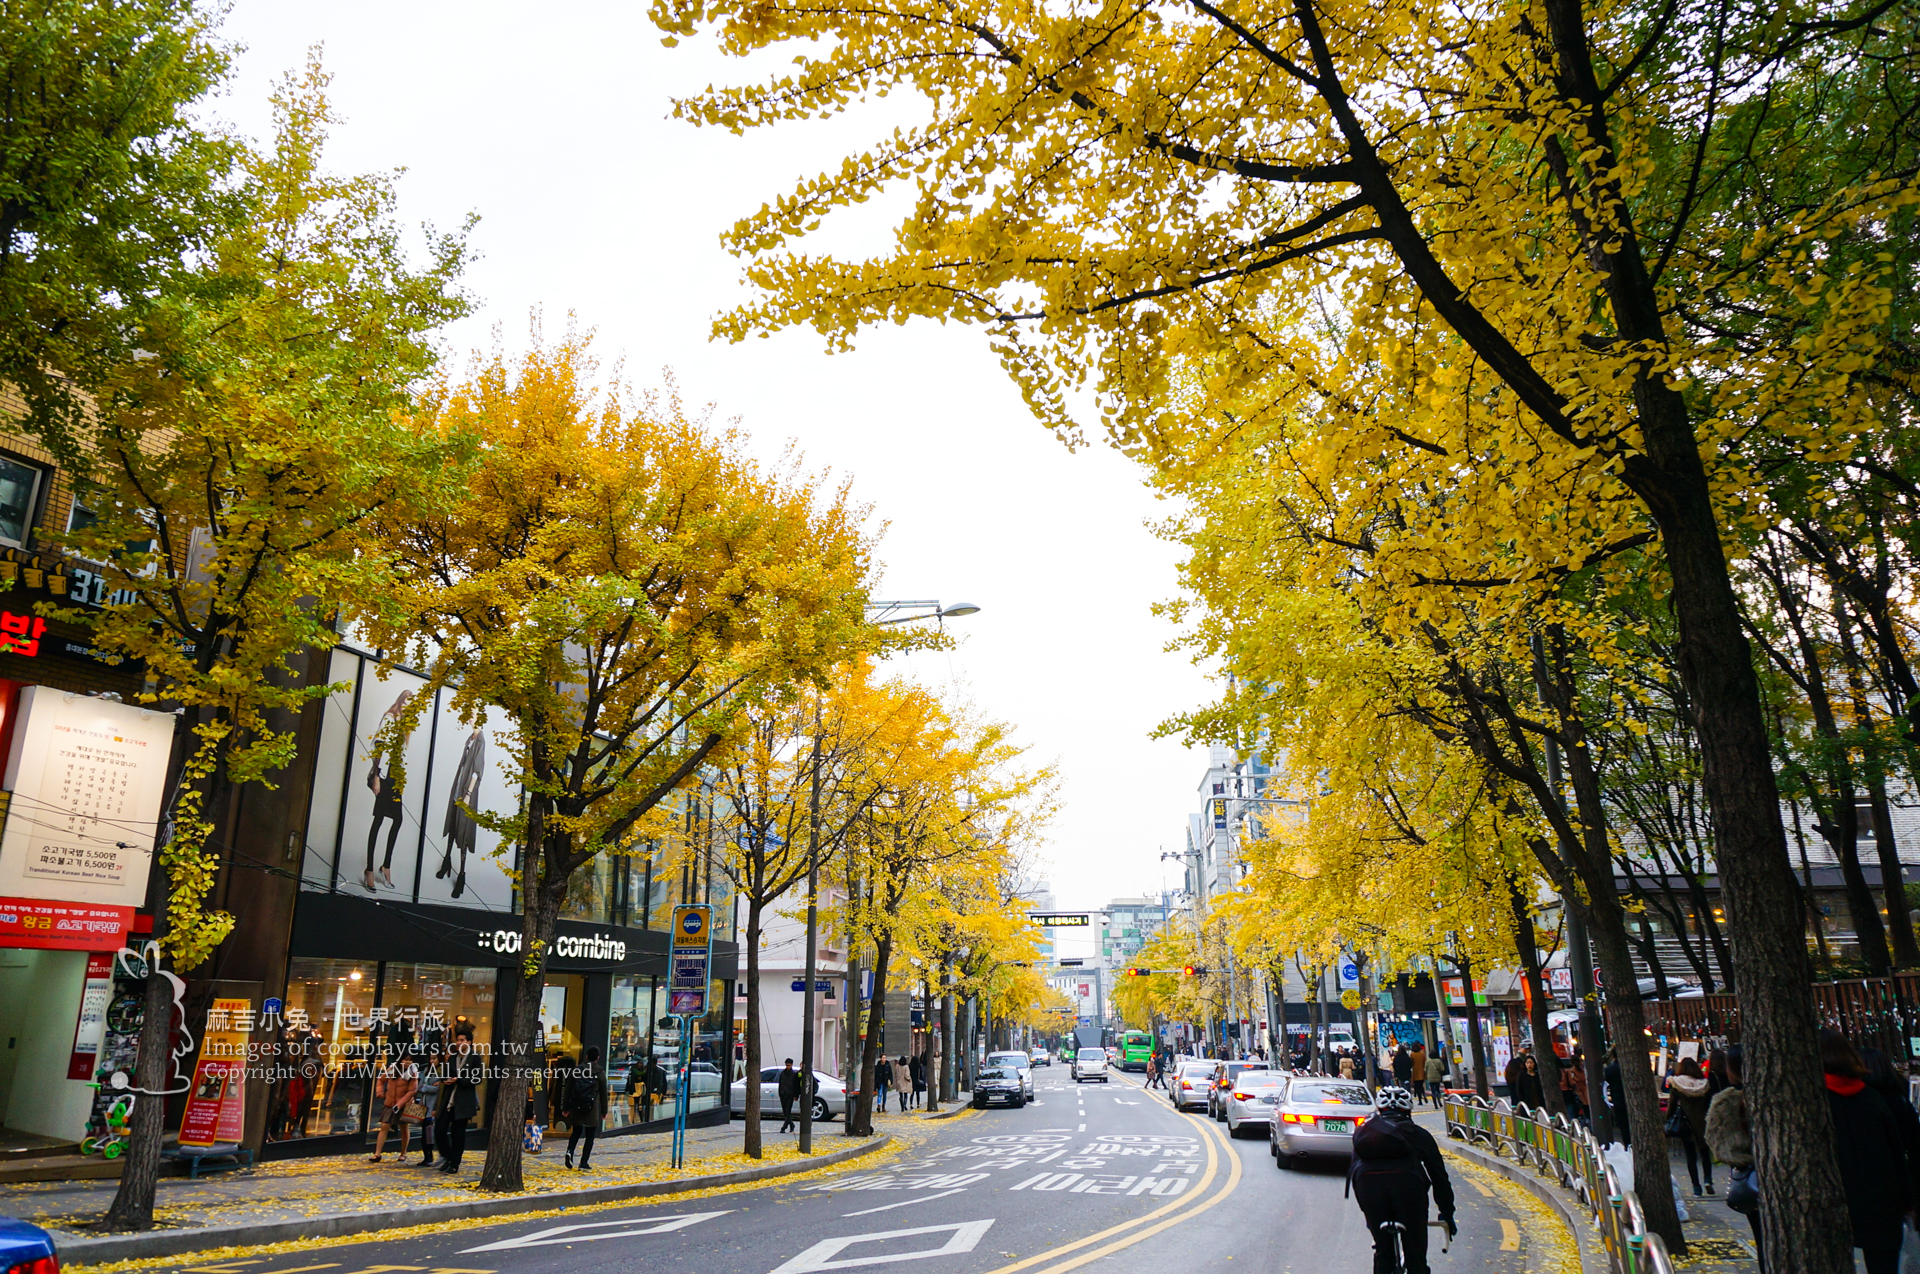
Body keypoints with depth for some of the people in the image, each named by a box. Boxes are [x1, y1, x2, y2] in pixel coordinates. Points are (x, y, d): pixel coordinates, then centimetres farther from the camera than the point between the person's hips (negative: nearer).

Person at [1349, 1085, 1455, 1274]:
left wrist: (1365, 1209, 40)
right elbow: (1439, 1176, 32)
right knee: (1415, 1258, 10)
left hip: (1368, 1181, 1)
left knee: (1382, 1251, 17)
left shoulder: (1363, 1131, 32)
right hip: (1407, 1182, -1)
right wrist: (1447, 1214, 41)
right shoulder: (1419, 1134, 30)